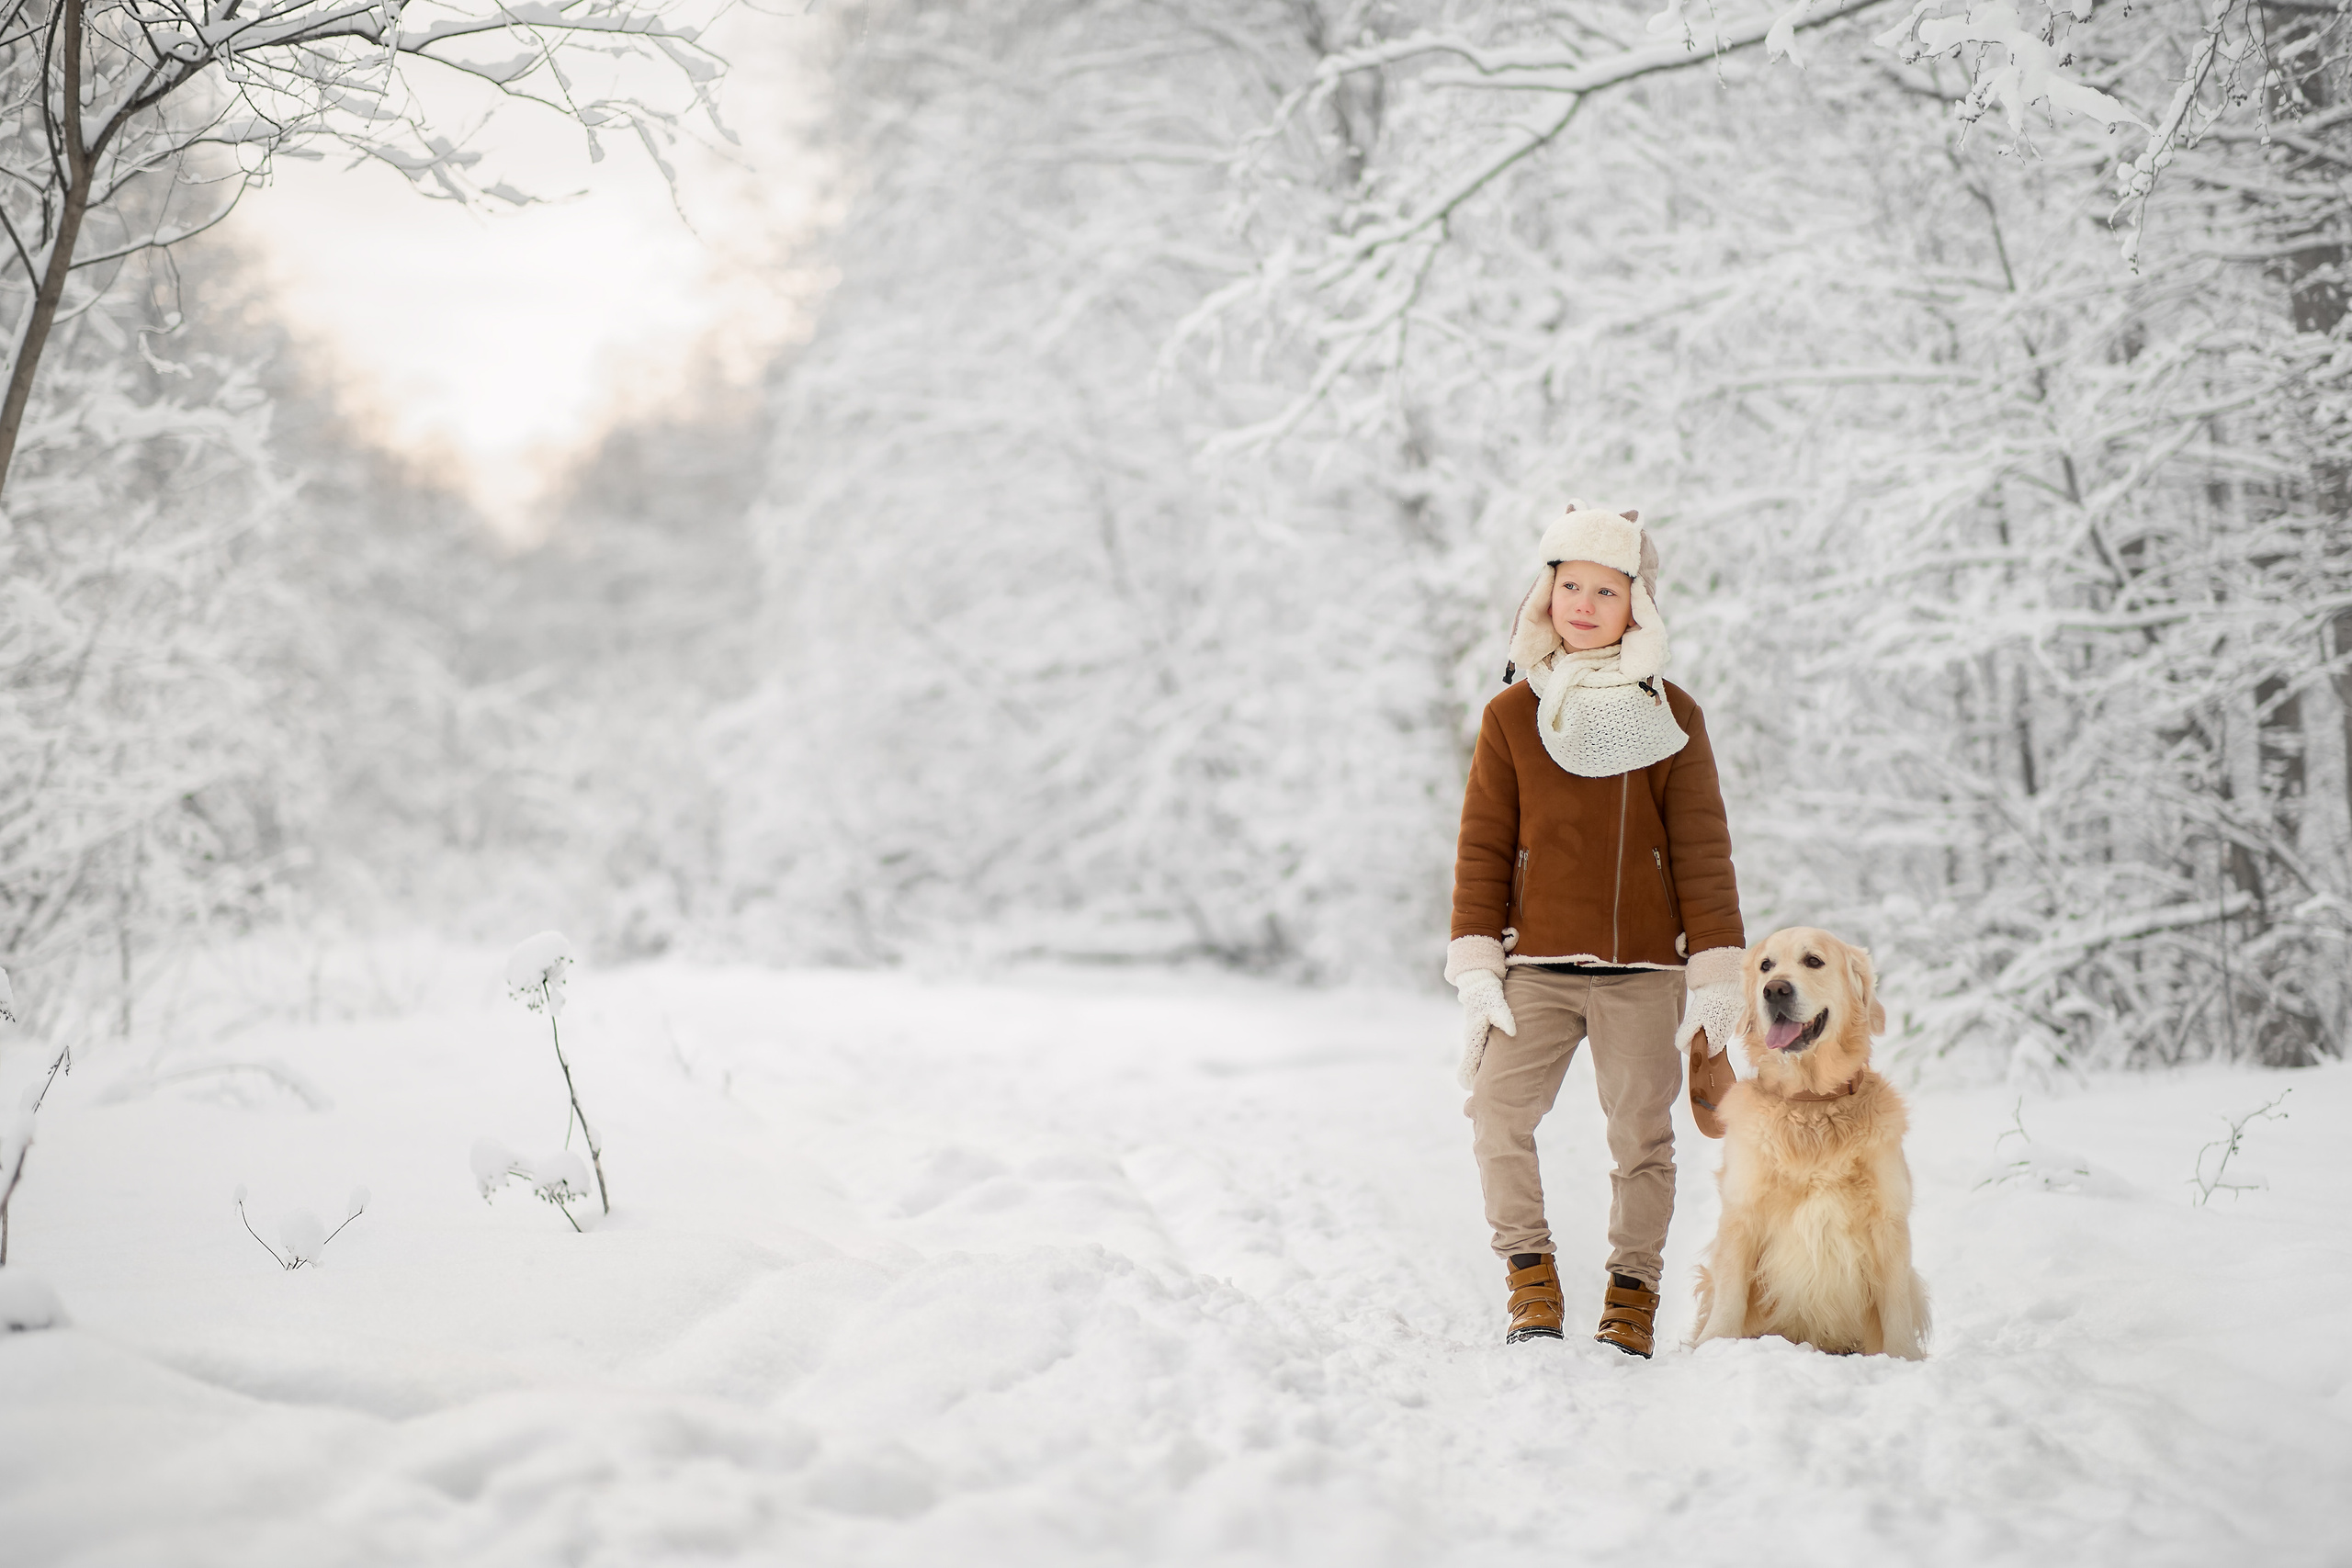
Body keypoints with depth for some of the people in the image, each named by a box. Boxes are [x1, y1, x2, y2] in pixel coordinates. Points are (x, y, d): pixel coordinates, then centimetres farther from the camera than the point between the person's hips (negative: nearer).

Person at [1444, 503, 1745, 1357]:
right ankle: (1532, 1282, -1)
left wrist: (1717, 971, -1)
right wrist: (1476, 966, -2)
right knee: (1497, 1111, -15)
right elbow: (1483, 847, 6)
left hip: (1644, 971, 0)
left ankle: (1632, 1296, 16)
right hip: (1536, 967, 0)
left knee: (1642, 1134, 2)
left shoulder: (1671, 715, 6)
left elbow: (1702, 849, 5)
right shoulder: (1511, 715, 7)